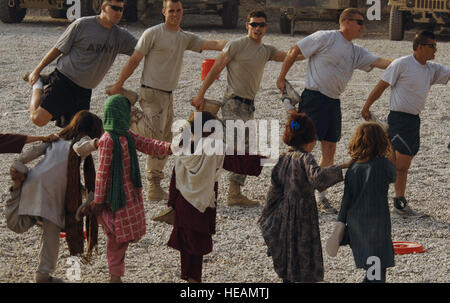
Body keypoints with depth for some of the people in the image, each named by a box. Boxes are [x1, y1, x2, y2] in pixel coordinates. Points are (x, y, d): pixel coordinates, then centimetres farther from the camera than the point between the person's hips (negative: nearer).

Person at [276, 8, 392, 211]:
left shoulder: (356, 52, 14)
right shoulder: (326, 38, -7)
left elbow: (380, 62, 6)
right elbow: (295, 51, -3)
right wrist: (282, 77, 0)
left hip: (333, 103, 8)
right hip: (314, 98, -8)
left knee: (329, 152, 7)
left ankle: (320, 194, 16)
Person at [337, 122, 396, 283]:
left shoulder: (353, 169, -1)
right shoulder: (384, 164, -11)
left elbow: (346, 199, 1)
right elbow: (393, 177, 11)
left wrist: (341, 223, 10)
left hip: (356, 223, 5)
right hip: (377, 221, -5)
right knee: (378, 268, -1)